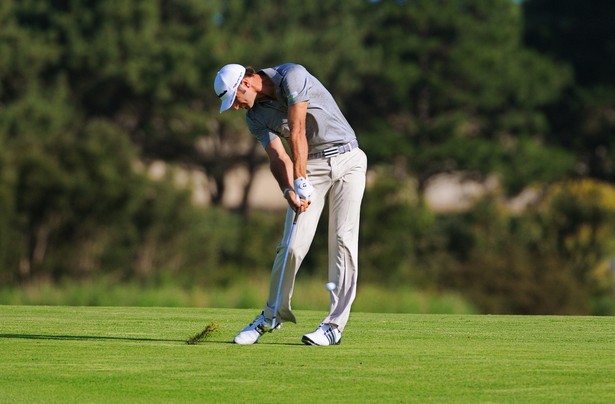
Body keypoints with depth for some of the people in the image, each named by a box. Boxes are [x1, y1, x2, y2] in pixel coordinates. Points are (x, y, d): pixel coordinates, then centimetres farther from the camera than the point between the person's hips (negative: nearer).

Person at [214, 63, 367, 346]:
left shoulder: (291, 76, -17)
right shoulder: (255, 117, 2)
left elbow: (297, 132, -22)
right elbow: (278, 156, -8)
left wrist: (301, 182, -25)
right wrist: (289, 190, -27)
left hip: (347, 159, -4)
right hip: (309, 166, 4)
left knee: (343, 240, -10)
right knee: (291, 245, -4)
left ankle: (335, 325, -9)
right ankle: (272, 316, 13)